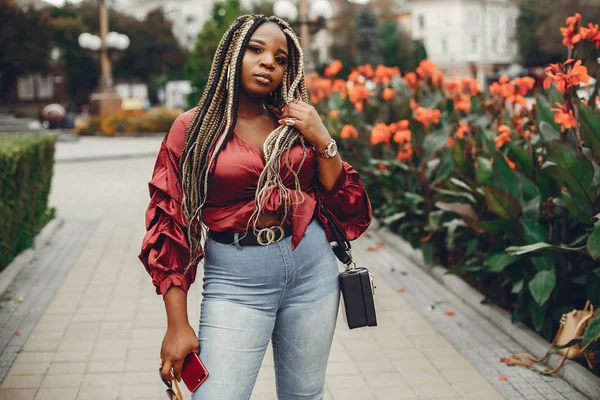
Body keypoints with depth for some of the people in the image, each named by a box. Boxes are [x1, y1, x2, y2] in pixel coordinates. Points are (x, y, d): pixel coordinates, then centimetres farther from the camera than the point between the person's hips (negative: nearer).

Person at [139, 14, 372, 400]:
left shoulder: (296, 124, 7)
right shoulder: (194, 128, -2)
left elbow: (345, 205, 7)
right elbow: (169, 227, -3)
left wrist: (323, 140, -7)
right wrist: (178, 324, -8)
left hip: (312, 266, 4)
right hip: (237, 279, -3)